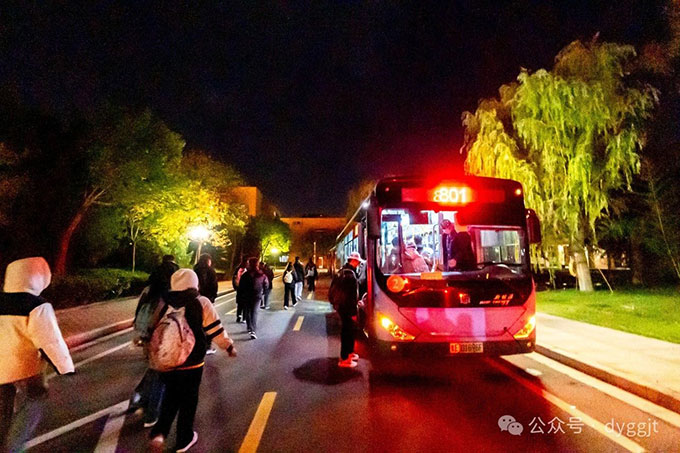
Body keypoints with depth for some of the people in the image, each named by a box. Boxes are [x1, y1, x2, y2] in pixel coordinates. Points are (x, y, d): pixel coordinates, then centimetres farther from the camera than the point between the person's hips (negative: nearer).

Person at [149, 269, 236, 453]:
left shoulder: (164, 302, -2)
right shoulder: (201, 303, -14)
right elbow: (216, 330, -12)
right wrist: (229, 346, 3)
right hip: (191, 363, -4)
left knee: (170, 397, 26)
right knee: (188, 401, 15)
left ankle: (159, 432, 12)